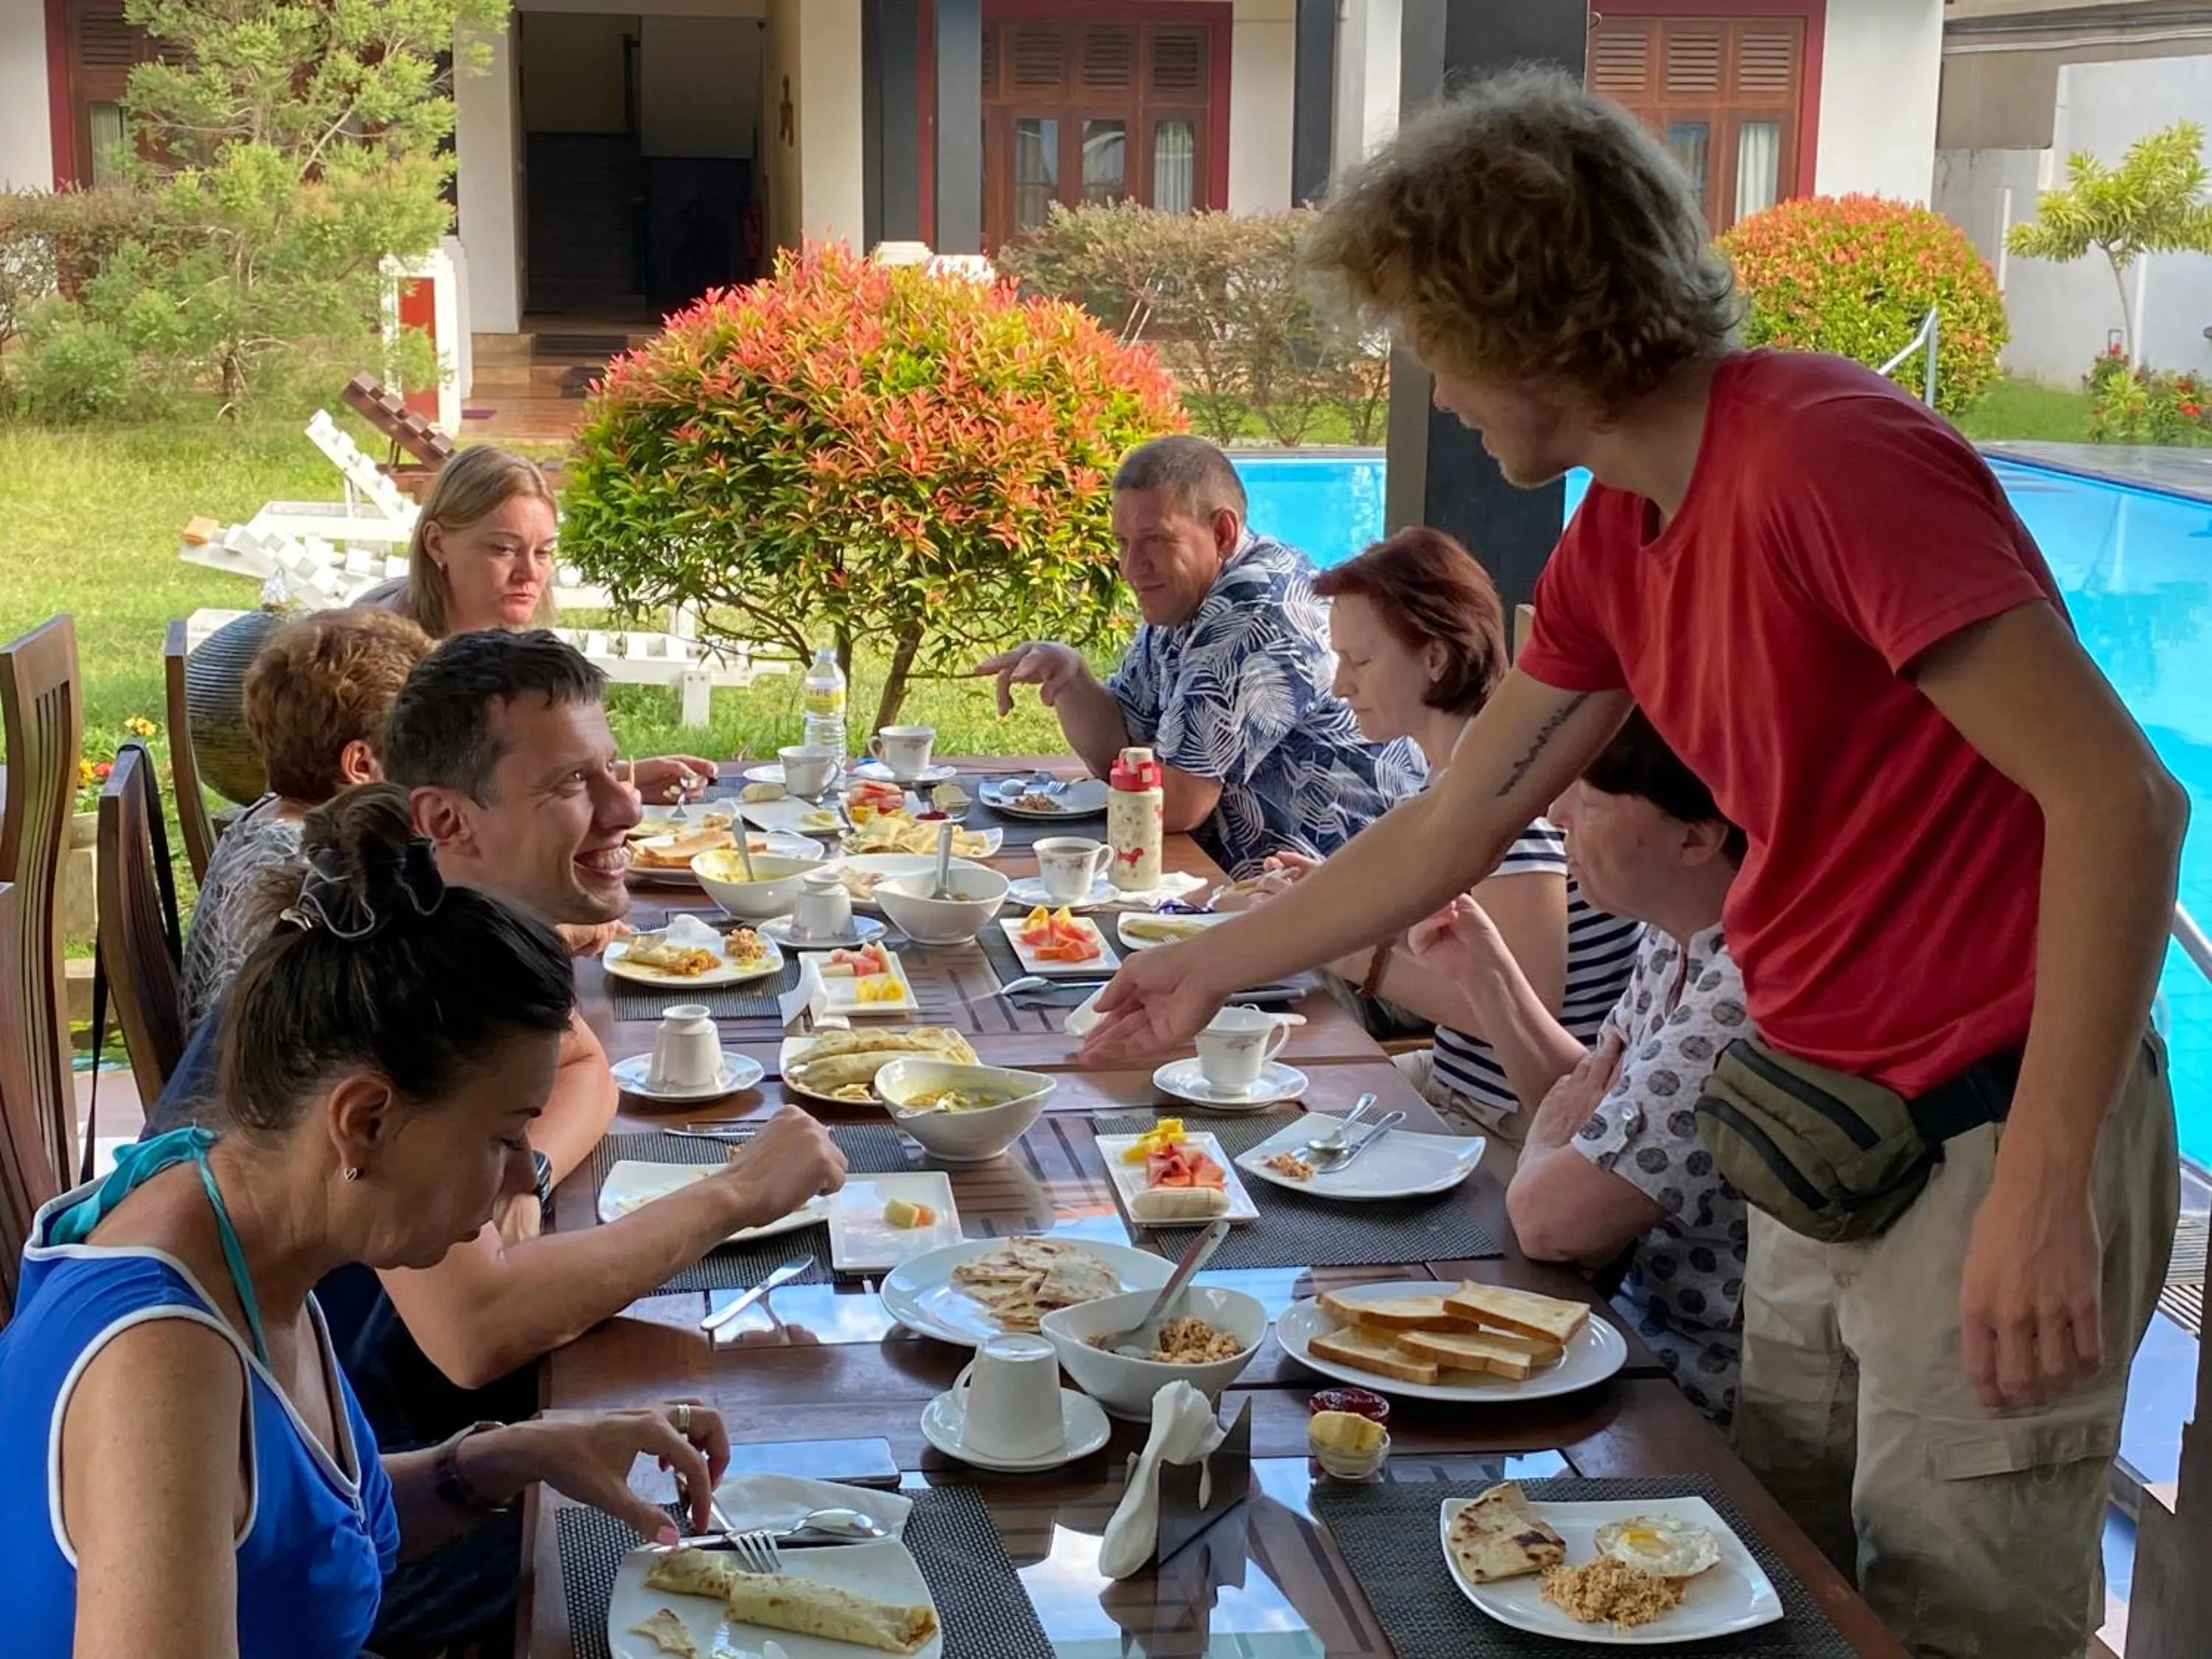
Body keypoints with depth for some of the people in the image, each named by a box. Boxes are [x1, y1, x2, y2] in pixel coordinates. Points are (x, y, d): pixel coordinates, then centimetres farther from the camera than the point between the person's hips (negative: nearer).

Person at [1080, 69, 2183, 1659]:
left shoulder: (1830, 455, -20)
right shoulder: (1612, 544, 7)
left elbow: (2118, 799, -23)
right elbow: (1451, 829, 18)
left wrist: (2039, 1185, -25)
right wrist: (1212, 969, 23)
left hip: (1991, 1140, -8)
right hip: (1832, 1144, 8)